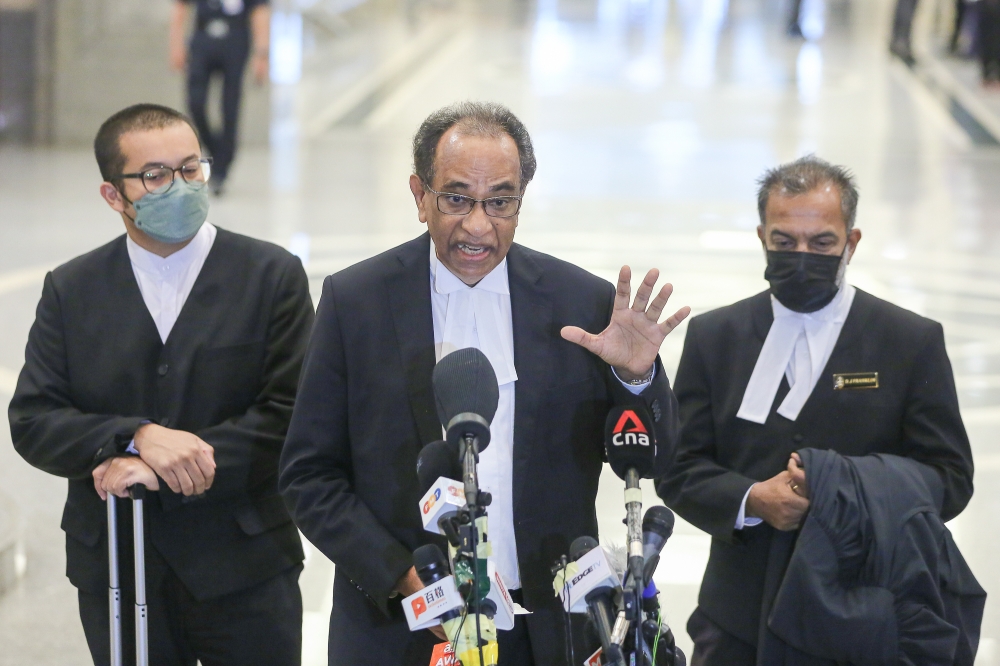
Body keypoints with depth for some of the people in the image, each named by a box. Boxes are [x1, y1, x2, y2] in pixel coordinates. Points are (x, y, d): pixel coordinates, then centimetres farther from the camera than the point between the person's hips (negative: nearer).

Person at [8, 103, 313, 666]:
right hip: (116, 572, 2)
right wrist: (139, 437, -20)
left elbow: (288, 411, -10)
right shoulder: (71, 291, 4)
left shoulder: (273, 275, -2)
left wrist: (161, 473, -18)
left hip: (244, 569, -1)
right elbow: (32, 423, -2)